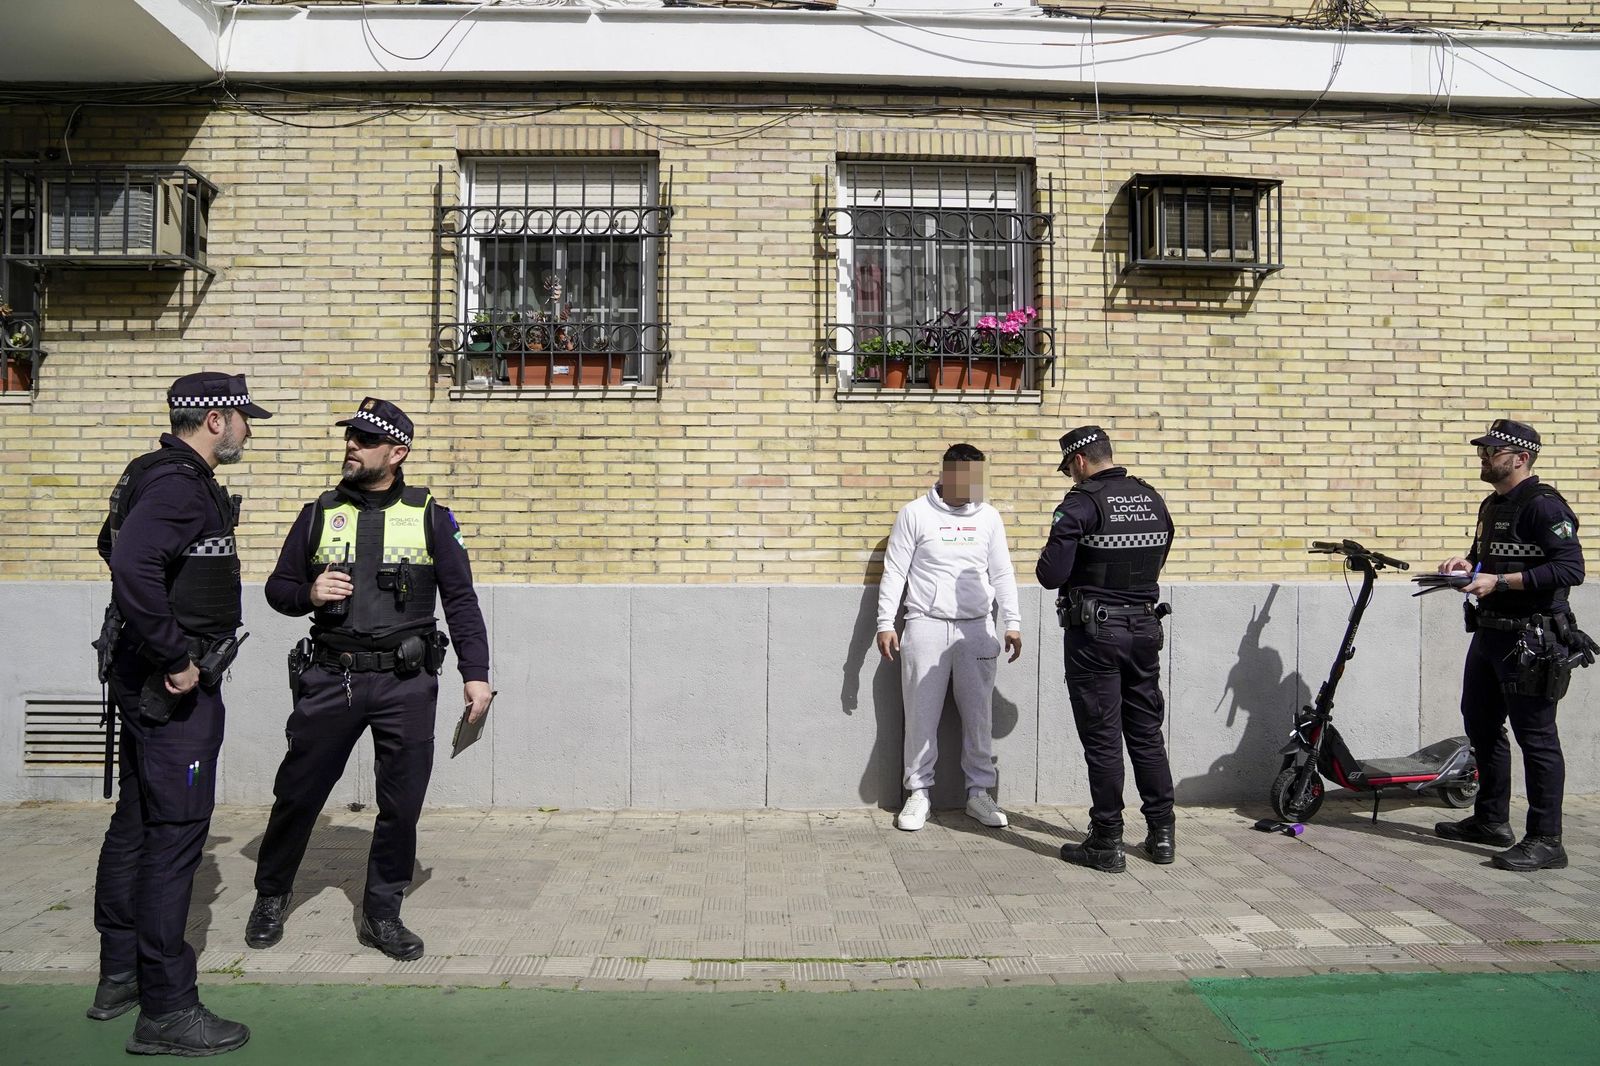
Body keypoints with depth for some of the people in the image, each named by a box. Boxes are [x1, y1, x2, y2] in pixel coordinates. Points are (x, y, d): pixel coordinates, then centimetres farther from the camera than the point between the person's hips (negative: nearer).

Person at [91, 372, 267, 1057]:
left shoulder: (161, 476, 14)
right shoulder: (181, 485, -19)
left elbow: (113, 545, 28)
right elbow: (133, 565, -34)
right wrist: (175, 657, -26)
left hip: (148, 682, 11)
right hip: (176, 688, -11)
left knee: (135, 823, 18)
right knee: (174, 832, -6)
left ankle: (120, 976, 31)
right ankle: (165, 1011, 2)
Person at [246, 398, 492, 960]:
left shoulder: (429, 516, 3)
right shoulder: (319, 513, 9)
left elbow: (460, 598, 3)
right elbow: (278, 587, 15)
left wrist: (476, 672, -3)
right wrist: (308, 594, -8)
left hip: (407, 683, -1)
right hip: (330, 679, 2)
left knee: (402, 803, 3)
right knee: (297, 792, 8)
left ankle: (382, 913, 20)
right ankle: (270, 896, 32)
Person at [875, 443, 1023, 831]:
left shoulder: (989, 517, 9)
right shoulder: (915, 514, -1)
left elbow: (1002, 574, 12)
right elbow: (894, 572, -1)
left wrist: (1013, 623, 6)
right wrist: (885, 623, -7)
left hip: (977, 628, 3)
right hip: (926, 626, -3)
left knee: (979, 715, 7)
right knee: (921, 715, 2)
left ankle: (979, 791, 19)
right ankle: (918, 793, 14)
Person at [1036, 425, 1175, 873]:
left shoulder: (1082, 504, -14)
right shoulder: (1153, 500, 7)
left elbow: (1051, 574, -17)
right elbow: (1155, 563, 15)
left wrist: (1047, 564, 4)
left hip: (1095, 633, -6)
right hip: (1145, 627, 6)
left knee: (1102, 739, 1)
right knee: (1147, 733, 15)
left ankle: (1107, 844, 8)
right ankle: (1162, 834, 22)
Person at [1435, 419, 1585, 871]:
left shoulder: (1543, 505, -13)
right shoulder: (1492, 505, 16)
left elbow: (1570, 568, -22)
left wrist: (1497, 581, -23)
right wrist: (1468, 563, 7)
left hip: (1530, 639, -10)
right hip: (1490, 633, 10)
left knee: (1535, 736, -4)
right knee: (1480, 724, 17)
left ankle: (1545, 841, 4)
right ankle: (1491, 820, 30)